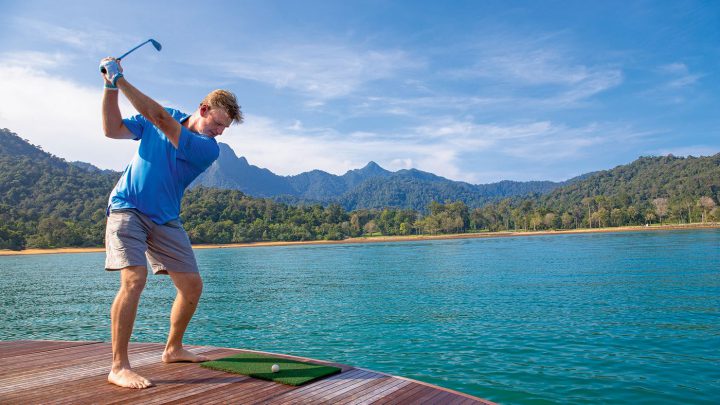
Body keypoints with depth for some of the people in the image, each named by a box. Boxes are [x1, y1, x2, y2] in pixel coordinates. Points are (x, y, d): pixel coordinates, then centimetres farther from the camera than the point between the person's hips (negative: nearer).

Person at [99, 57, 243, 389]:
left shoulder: (209, 149, -10)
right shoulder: (161, 117, 1)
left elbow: (162, 120, -22)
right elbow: (113, 130, 1)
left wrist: (121, 80, -22)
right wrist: (110, 88, -11)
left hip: (166, 219, 2)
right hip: (128, 208, -2)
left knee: (192, 286, 1)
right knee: (134, 279, -21)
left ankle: (173, 349, 24)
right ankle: (118, 367, -13)